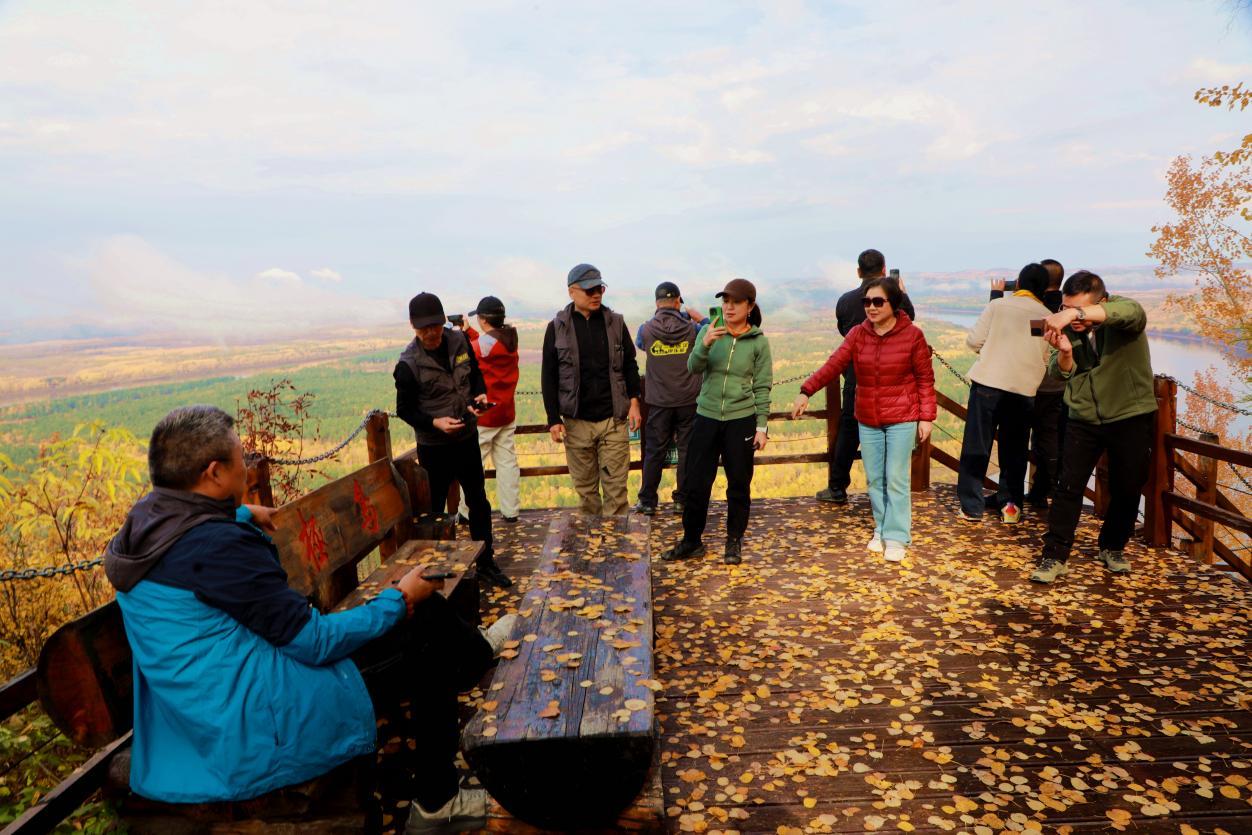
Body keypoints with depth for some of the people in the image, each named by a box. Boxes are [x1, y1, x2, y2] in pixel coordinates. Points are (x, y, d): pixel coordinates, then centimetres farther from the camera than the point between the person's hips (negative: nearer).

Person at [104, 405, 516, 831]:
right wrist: (398, 600, -10)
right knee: (424, 621, 2)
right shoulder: (217, 545, -27)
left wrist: (242, 516, 35)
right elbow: (315, 642, -22)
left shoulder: (147, 517, 1)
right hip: (260, 732, -10)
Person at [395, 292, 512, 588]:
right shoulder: (409, 363, -17)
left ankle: (486, 564, 27)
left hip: (468, 439, 5)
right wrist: (434, 422, -24)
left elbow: (475, 373, 12)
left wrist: (480, 394, -8)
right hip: (434, 447, -5)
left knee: (479, 503, 13)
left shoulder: (460, 341, -4)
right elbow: (404, 409, -9)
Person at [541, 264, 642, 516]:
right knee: (585, 488, 10)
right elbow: (549, 377, 2)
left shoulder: (616, 323, 5)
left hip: (613, 420, 0)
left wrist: (634, 402, 1)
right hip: (576, 422, 0)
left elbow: (630, 365, 12)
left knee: (616, 487, 1)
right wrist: (553, 419, -2)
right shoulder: (557, 328, 1)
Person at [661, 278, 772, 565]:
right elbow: (693, 367, -9)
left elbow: (763, 387, -2)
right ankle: (692, 540, 22)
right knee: (696, 483, 6)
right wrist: (704, 345, -28)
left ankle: (734, 542, 24)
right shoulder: (709, 331, 1)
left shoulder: (759, 342, -3)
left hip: (741, 420, -2)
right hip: (706, 417, 2)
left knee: (739, 485, 8)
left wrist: (762, 426, -5)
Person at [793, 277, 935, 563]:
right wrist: (806, 391, -23)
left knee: (896, 479, -2)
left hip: (902, 420, -4)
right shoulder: (858, 334, -1)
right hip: (868, 420, 4)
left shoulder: (912, 335, -9)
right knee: (874, 479, 11)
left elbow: (925, 379, -4)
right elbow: (833, 365, -10)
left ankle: (897, 537, 10)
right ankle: (881, 530, 26)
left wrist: (926, 417, -6)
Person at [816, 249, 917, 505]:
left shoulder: (846, 300, -6)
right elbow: (910, 318, 13)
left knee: (848, 431, 10)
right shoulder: (898, 298, -9)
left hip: (856, 376, 1)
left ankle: (837, 489, 15)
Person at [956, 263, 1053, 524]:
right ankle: (1010, 503, 20)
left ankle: (971, 505, 4)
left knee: (976, 445, 4)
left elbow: (973, 339, -1)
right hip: (1025, 389, 2)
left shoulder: (998, 305, -1)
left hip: (988, 382, -2)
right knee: (1014, 449, 16)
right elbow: (1047, 359, 9)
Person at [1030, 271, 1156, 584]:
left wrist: (1075, 314, -55)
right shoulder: (1066, 324, -6)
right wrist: (1064, 352, -30)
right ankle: (1055, 556, 2)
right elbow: (1061, 373, -7)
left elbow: (1133, 311, -42)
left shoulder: (1121, 313, -16)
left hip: (1131, 417, -2)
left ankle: (1113, 547, 31)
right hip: (1084, 418, 2)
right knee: (1069, 487, -4)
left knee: (1127, 489, 9)